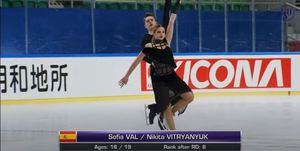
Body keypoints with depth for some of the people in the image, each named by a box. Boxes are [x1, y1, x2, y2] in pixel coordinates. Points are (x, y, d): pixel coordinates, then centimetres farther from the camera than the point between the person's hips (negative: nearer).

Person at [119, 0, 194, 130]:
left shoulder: (166, 42, 4)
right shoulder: (149, 47, -6)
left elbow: (171, 23, 4)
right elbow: (136, 62, 1)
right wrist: (126, 76, 4)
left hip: (171, 76, 5)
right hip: (158, 79, -5)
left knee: (189, 97, -7)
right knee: (166, 108, -6)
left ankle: (164, 118, 10)